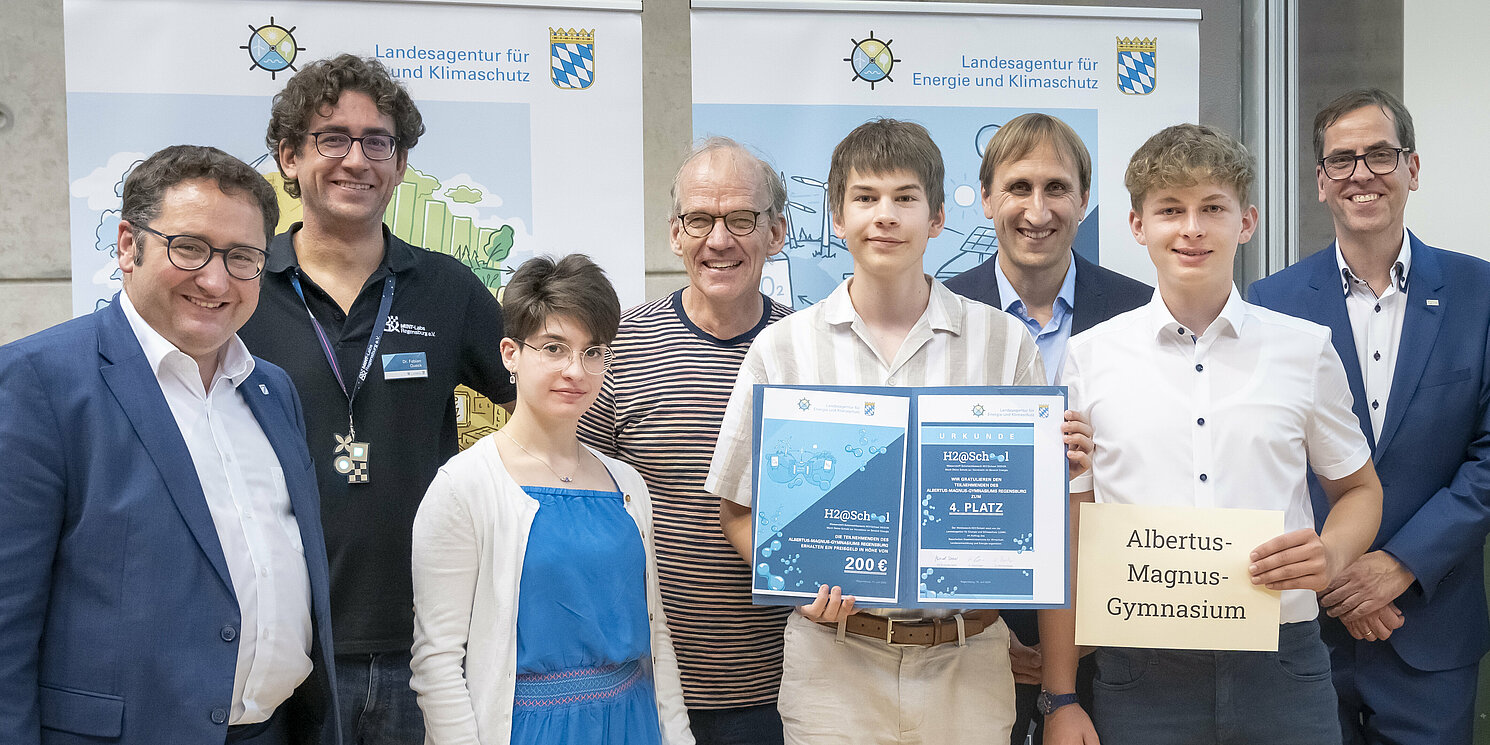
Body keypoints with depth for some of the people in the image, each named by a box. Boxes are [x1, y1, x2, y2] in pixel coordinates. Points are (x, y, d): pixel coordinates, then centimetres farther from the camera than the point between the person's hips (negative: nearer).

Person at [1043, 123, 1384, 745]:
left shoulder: (1307, 349, 3)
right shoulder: (1088, 356, 1)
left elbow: (1359, 489, 15)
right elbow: (1067, 535, 3)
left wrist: (1332, 554, -8)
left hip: (1280, 668, 1)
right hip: (1140, 671, 0)